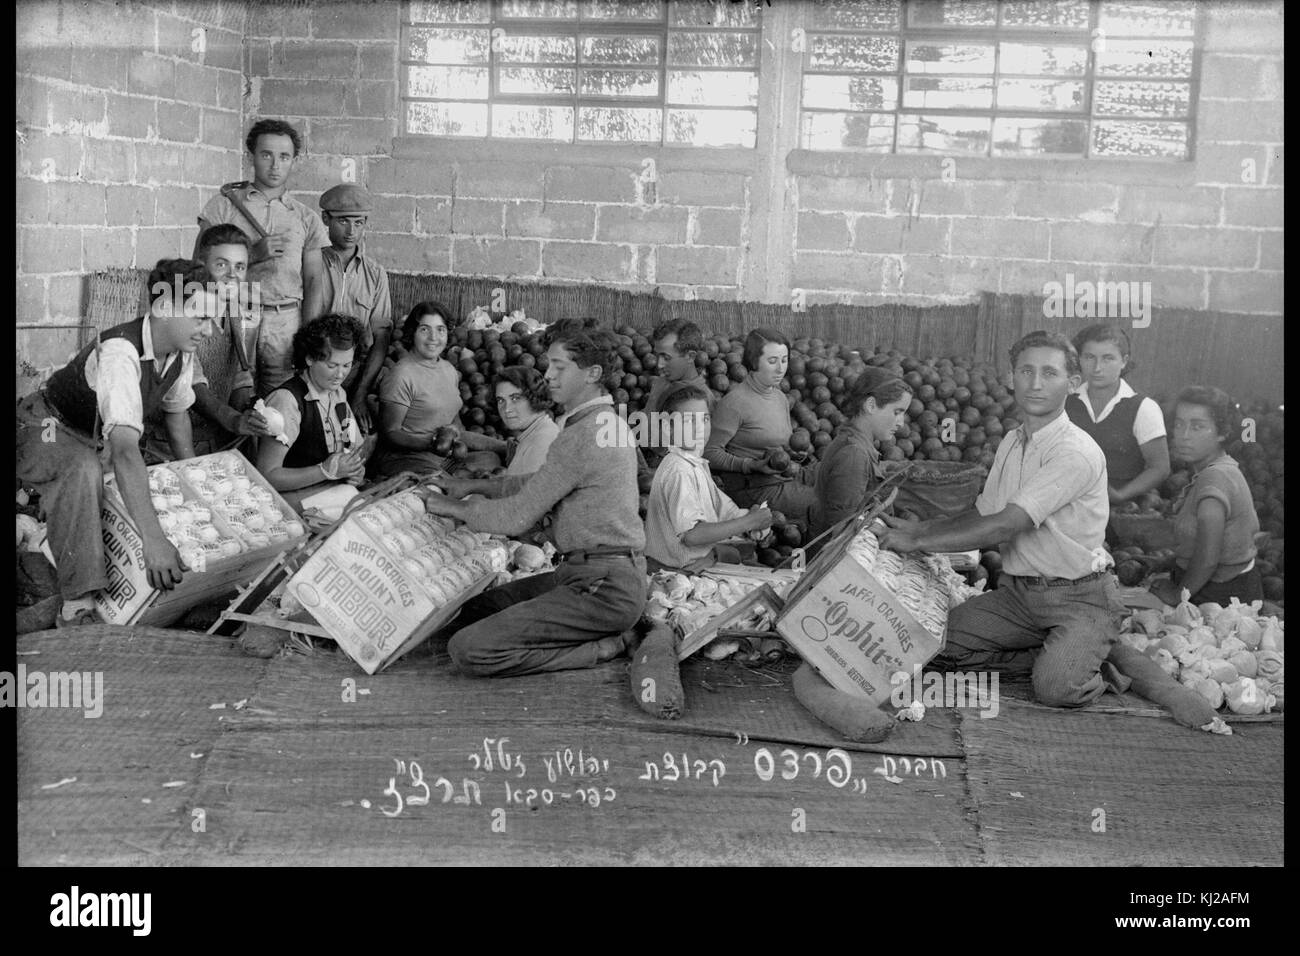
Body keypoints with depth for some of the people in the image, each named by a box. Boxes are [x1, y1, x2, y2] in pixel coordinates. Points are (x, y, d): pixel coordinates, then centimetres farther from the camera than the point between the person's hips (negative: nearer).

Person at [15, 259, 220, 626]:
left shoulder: (182, 351, -10)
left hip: (97, 438, 9)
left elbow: (176, 411, 12)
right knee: (85, 470, -38)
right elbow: (124, 450, -48)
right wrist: (153, 539, -57)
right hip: (46, 430, -9)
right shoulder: (120, 352, -36)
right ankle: (78, 604, -39)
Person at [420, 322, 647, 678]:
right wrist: (472, 485, 19)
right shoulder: (606, 420, 15)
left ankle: (604, 647, -6)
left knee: (468, 650, -18)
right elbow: (539, 485, 25)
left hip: (603, 587, -11)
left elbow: (518, 517, -14)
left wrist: (452, 507, 1)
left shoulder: (584, 435, -18)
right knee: (460, 615, 11)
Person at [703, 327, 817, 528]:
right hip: (752, 488, -8)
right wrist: (752, 465, -23)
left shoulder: (780, 398, 12)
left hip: (782, 479, 8)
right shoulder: (735, 402, -14)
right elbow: (711, 452, -15)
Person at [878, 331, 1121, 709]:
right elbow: (983, 514, 14)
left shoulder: (1076, 451, -20)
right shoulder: (1011, 442, 9)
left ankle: (1085, 656, 6)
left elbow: (1005, 526, -24)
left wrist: (918, 541, -20)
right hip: (1019, 592, 7)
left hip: (1079, 598, -7)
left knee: (1055, 687, -30)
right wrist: (918, 528, -3)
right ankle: (1054, 655, 2)